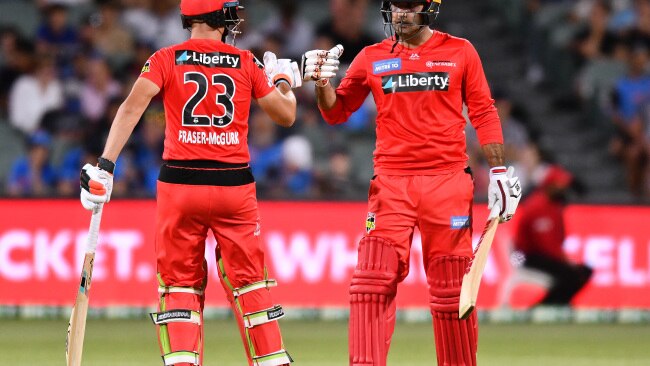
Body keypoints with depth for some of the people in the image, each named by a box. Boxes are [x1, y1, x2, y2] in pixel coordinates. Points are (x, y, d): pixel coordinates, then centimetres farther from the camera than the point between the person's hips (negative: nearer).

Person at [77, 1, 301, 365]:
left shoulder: (166, 60, 2)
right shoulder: (246, 63, 4)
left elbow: (132, 107, -12)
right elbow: (286, 115, 10)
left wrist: (104, 166, -16)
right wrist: (284, 81, 31)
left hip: (180, 184, 0)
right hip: (234, 185, 0)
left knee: (180, 284, 7)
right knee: (250, 282, 10)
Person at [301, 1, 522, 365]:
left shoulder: (460, 51, 5)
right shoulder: (372, 58, 8)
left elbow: (484, 113, 6)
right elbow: (337, 112, 13)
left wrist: (500, 171, 0)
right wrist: (322, 82, -7)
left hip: (448, 184, -1)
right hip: (391, 185, 1)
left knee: (451, 288, 2)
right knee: (373, 280, -11)